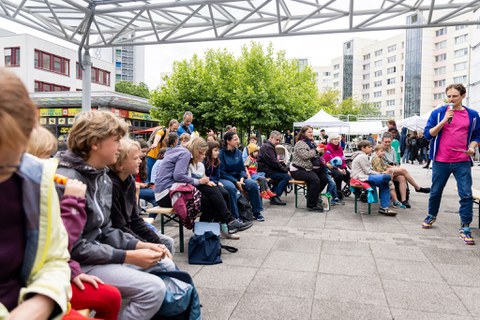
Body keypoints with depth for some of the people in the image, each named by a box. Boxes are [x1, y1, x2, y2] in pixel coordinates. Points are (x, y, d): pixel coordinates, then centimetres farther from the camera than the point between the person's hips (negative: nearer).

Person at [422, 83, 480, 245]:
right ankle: (431, 216, 35)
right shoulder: (438, 113, 1)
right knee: (435, 192, 13)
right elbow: (428, 134, -4)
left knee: (466, 194, -4)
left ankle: (465, 228, 6)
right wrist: (444, 120, -14)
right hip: (440, 161, 0)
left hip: (462, 162, 1)